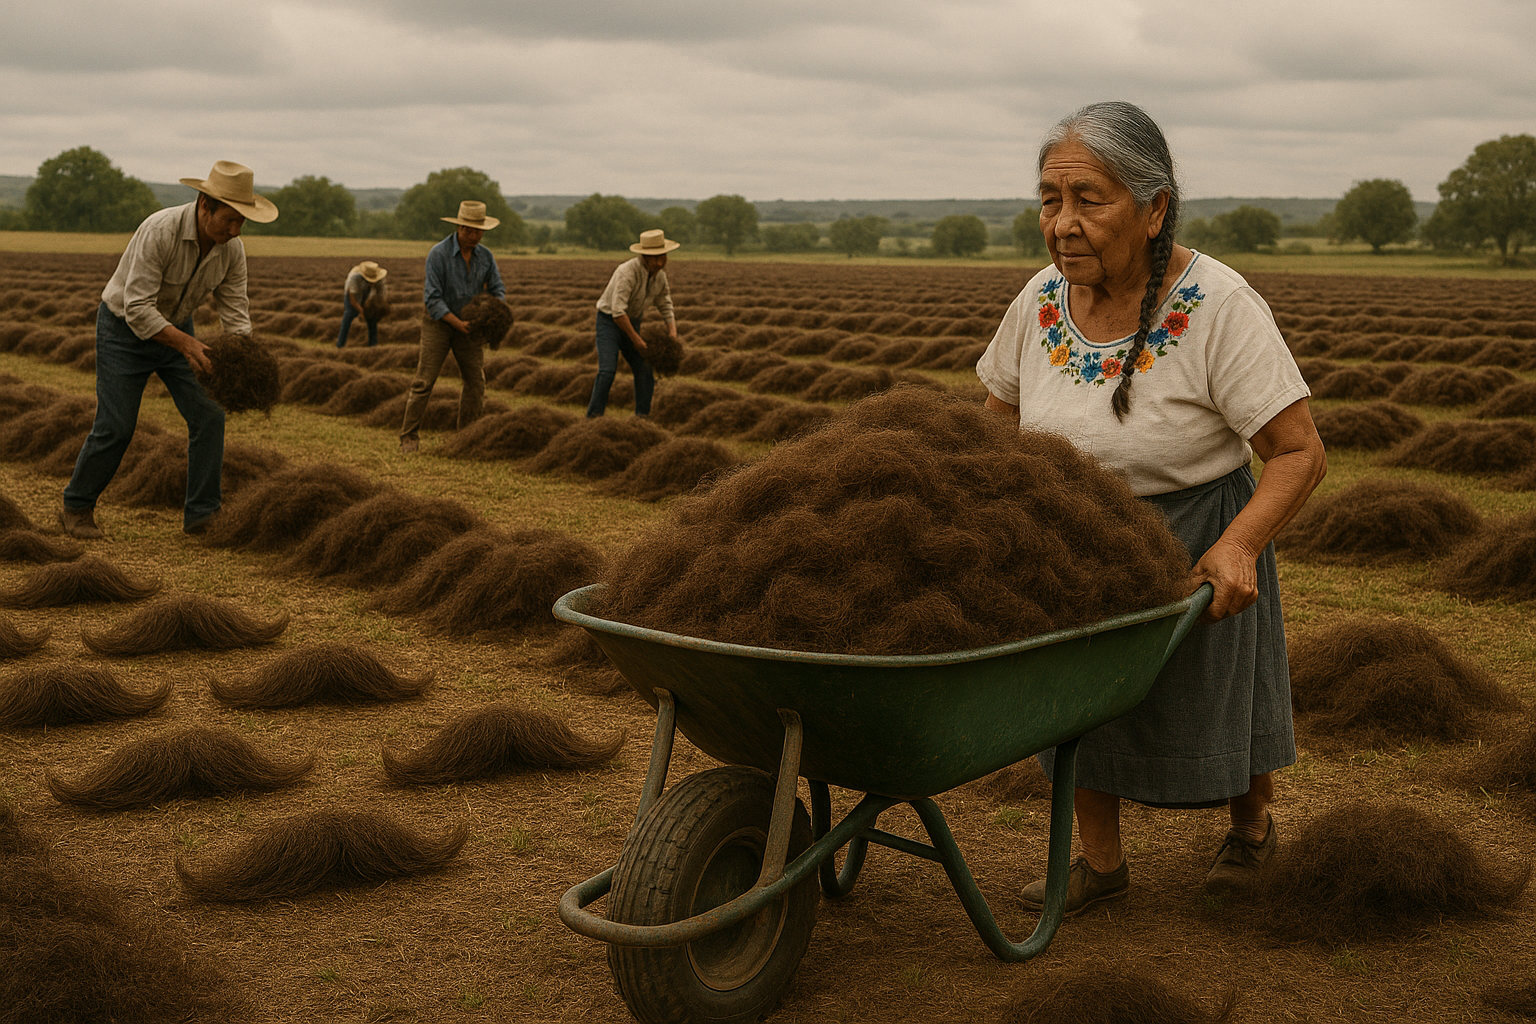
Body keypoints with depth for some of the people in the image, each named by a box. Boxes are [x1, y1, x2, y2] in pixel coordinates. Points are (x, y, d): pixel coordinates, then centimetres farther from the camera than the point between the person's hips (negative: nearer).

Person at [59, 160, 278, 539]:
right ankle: (76, 508, 13)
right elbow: (138, 308, -35)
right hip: (124, 327, -5)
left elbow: (235, 313, -10)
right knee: (116, 426, -8)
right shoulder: (160, 231, -34)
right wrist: (186, 344, -44)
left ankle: (201, 515, 0)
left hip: (173, 327, 6)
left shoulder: (232, 249, -15)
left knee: (208, 414, -7)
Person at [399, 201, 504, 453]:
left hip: (467, 324, 5)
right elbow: (433, 299, -22)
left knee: (475, 381, 1)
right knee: (424, 381, -9)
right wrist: (458, 324, -31)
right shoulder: (438, 254, -20)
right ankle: (409, 437, -4)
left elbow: (498, 290, 2)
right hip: (438, 322, -5)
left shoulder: (485, 256, -4)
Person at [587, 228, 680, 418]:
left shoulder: (660, 275, -4)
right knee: (607, 370, -20)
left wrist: (672, 331, -8)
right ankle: (593, 416, -13)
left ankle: (643, 416, 11)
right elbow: (618, 311, -32)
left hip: (631, 322, 7)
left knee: (645, 370, 1)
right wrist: (637, 340, -27)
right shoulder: (628, 272, -28)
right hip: (609, 321, -7)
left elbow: (665, 306, 9)